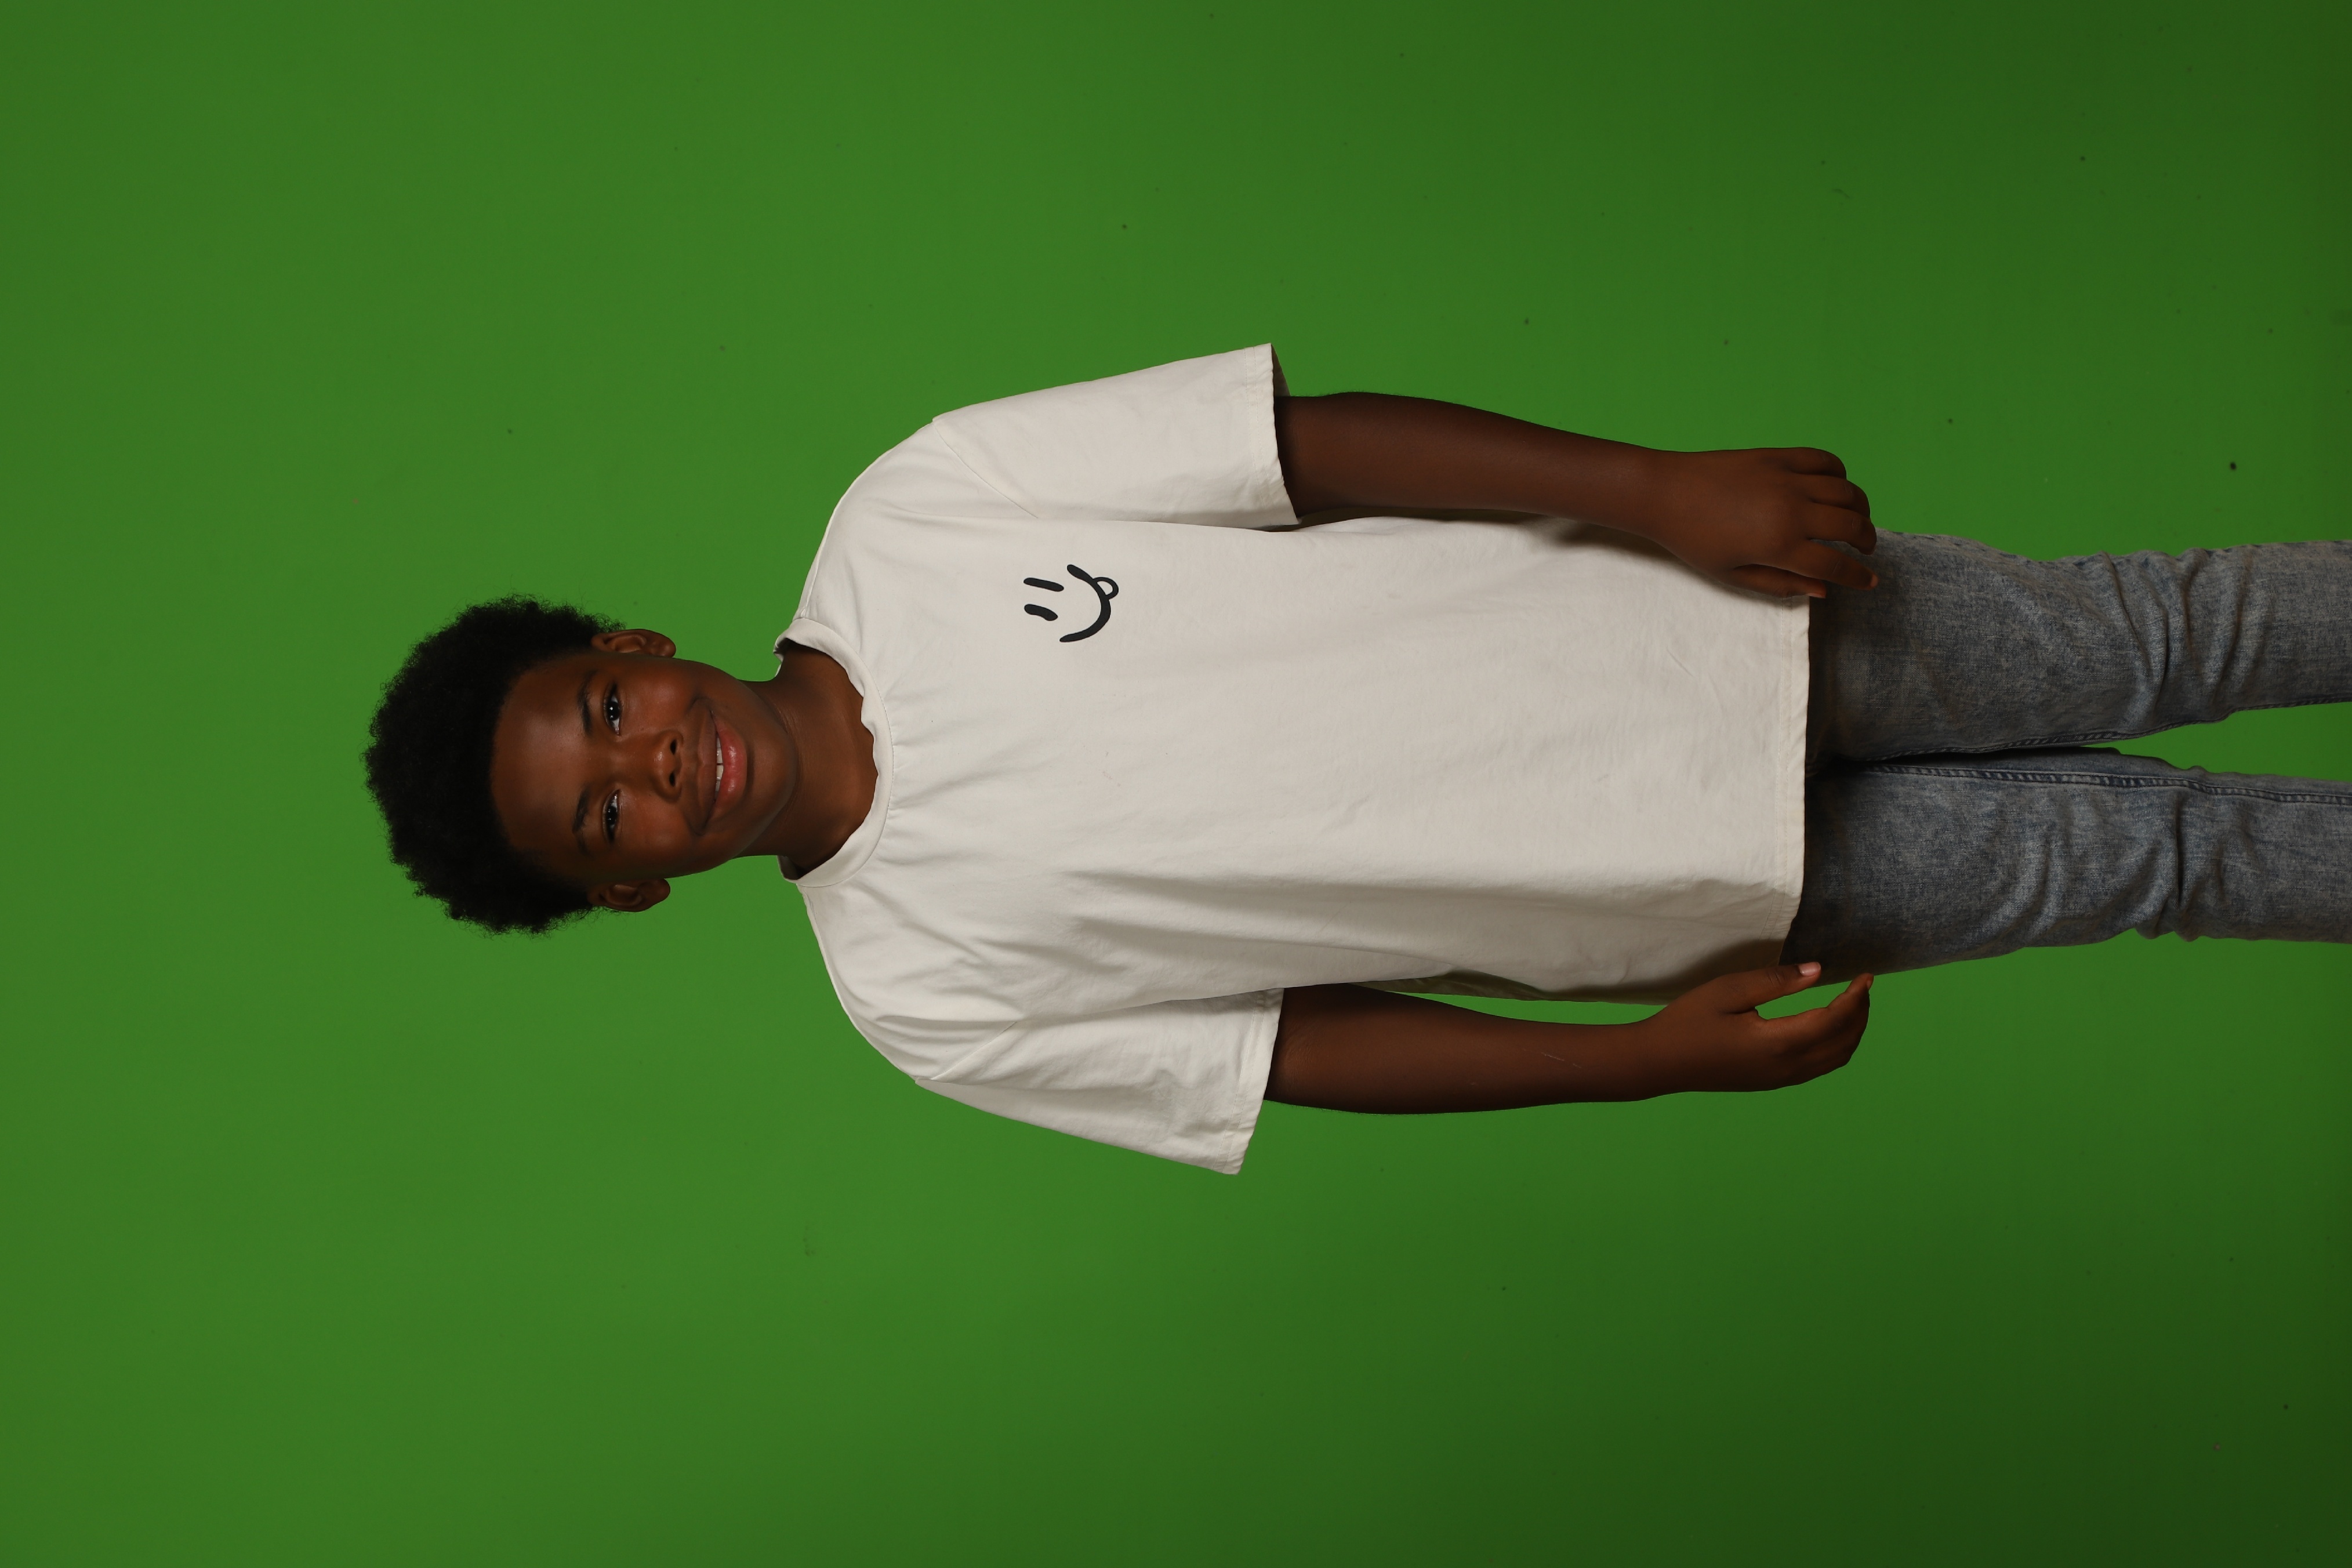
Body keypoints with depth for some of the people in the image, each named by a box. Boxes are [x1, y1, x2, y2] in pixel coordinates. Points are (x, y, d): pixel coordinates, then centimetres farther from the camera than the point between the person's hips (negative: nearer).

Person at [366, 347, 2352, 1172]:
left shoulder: (906, 513, -14)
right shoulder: (926, 991, -13)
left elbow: (1319, 440, -14)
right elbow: (1302, 1053, -7)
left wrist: (1660, 484, -22)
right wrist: (1662, 1055, -12)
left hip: (1705, 605, 1)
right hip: (1715, 890, -1)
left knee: (2151, 641, 12)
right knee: (2157, 851, 8)